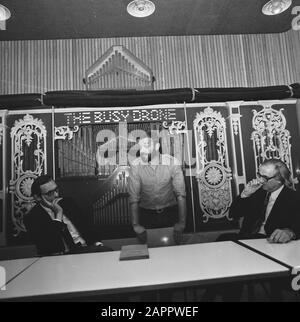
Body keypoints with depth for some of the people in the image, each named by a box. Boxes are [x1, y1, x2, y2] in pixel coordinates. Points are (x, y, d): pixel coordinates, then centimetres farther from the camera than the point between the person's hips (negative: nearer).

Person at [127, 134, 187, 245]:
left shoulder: (172, 163, -14)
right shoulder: (135, 166, -13)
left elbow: (180, 194, -12)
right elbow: (133, 197, -10)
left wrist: (182, 222, -17)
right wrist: (135, 225, -15)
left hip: (170, 212, 0)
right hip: (146, 213, 0)